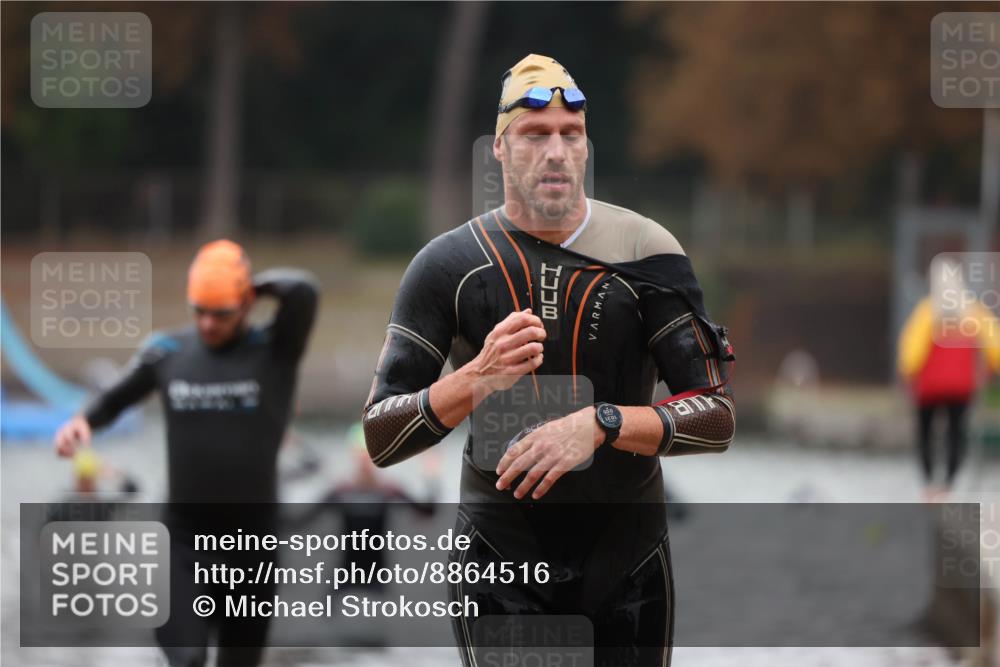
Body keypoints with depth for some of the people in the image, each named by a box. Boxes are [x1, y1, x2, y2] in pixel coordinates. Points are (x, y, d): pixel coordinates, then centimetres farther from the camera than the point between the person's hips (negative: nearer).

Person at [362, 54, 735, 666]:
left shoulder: (647, 252, -2)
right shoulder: (449, 265, -2)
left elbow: (717, 419, -6)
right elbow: (381, 440, -4)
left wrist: (600, 425, -23)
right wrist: (478, 380, -23)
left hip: (628, 566, 1)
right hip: (500, 562, -1)